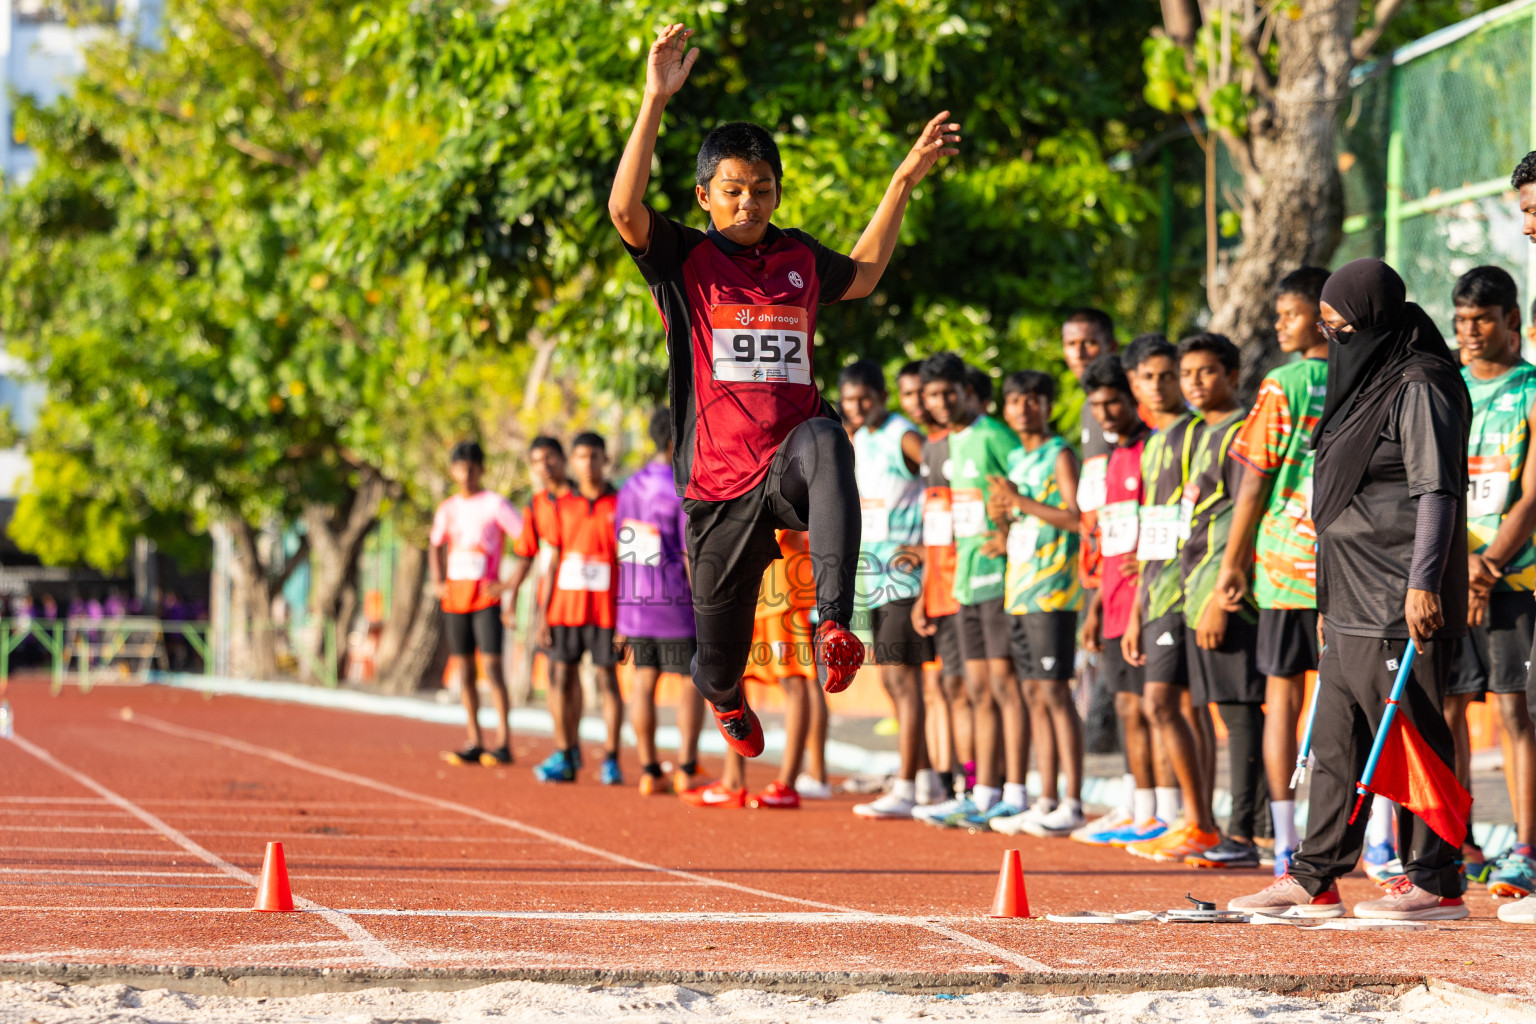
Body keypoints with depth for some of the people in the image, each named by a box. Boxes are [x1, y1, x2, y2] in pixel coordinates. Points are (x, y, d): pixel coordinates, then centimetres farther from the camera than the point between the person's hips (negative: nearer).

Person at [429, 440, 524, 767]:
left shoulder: (494, 504, -5)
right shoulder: (448, 508, 11)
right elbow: (435, 545, 28)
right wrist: (437, 581, 14)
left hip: (487, 596, -6)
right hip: (455, 597, 6)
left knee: (491, 666, -11)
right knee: (463, 668, 5)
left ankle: (503, 741, -10)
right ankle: (475, 742, 9)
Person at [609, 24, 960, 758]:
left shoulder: (800, 258, 11)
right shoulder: (684, 260, 0)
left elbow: (862, 276, 33)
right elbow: (625, 209, -19)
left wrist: (905, 180, 26)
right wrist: (656, 100, -26)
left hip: (789, 465, 1)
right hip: (718, 482, -1)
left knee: (824, 442, -38)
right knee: (721, 655, 9)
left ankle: (834, 627, -49)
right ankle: (723, 697, 51)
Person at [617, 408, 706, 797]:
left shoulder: (629, 488, 9)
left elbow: (623, 553, 12)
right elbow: (691, 559, -15)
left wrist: (622, 621, 17)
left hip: (634, 603, 6)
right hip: (675, 604, -6)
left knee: (644, 682, 6)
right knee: (693, 681, 4)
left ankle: (649, 771, 5)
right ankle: (686, 768, -3)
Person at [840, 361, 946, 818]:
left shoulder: (903, 438, -12)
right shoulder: (859, 440, 13)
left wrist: (931, 545, -19)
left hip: (906, 572, -9)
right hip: (874, 572, 9)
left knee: (901, 677, -10)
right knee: (892, 677, 12)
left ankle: (904, 791, -11)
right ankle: (926, 780, 21)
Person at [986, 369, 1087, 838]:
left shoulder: (1060, 456, -5)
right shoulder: (1015, 461, 19)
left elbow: (1077, 517, -18)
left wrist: (1021, 503, -16)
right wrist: (1000, 519, 3)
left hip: (1053, 588, -8)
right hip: (1020, 588, 8)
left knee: (1054, 692, -11)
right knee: (1034, 695, 7)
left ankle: (1072, 804, -11)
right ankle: (1046, 803, 10)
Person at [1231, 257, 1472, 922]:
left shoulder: (1421, 388, -11)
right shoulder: (1366, 382, 19)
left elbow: (1436, 492, -18)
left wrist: (1423, 582, -24)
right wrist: (1333, 595, 22)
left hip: (1400, 607, -10)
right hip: (1352, 604, 10)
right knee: (1336, 741, 12)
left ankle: (1435, 884, -1)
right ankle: (1313, 880, 17)